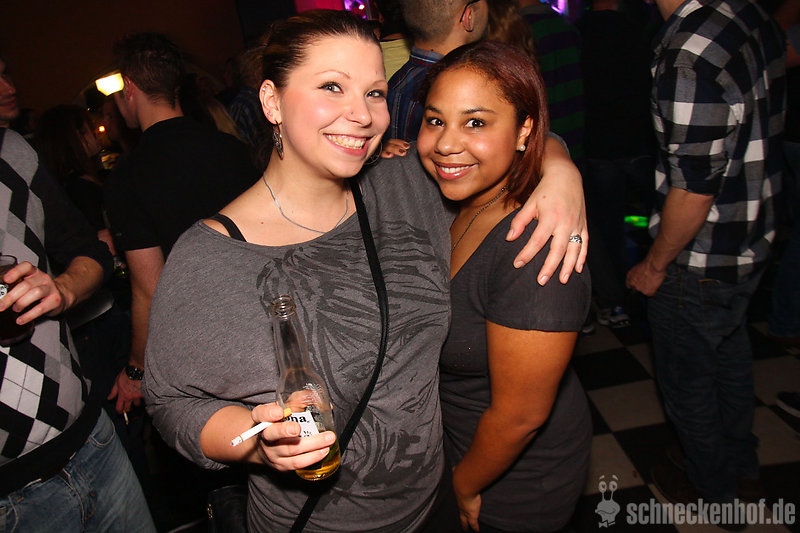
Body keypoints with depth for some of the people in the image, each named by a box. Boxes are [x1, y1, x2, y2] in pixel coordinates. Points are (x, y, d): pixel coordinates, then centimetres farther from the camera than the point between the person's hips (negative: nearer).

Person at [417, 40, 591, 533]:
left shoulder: (534, 251, -35)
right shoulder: (464, 204, -9)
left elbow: (520, 416, -26)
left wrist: (465, 486, -8)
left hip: (518, 483, -7)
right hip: (456, 439, 7)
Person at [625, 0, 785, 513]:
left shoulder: (690, 52, -28)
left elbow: (693, 187, -27)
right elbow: (754, 142, 10)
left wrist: (655, 265, -13)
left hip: (698, 263, -9)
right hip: (752, 242, 9)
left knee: (687, 380, 14)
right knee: (730, 354, 28)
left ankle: (714, 490, 39)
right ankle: (742, 464, 51)